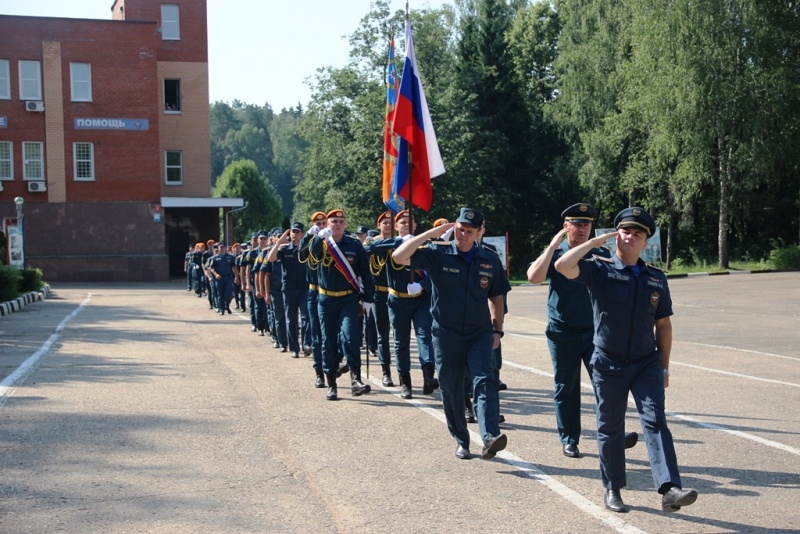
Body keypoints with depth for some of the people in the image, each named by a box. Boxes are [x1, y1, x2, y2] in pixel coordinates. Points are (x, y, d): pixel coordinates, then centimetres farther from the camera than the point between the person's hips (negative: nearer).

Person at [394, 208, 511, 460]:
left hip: (480, 333, 1)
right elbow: (399, 256, -16)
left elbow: (496, 297, 14)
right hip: (446, 335, 0)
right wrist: (432, 233, -15)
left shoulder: (490, 260, 4)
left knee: (484, 382, -18)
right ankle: (461, 442, 21)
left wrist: (497, 330, 8)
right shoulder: (438, 254, -5)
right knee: (451, 390, 7)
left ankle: (490, 438, -28)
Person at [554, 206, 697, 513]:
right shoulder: (599, 270, -4)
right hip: (608, 364, -2)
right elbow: (563, 266, -22)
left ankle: (669, 489, -20)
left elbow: (663, 324, 11)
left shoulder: (656, 279, 6)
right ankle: (612, 490, 21)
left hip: (647, 364, 2)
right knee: (610, 428, 8)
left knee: (655, 421, -11)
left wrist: (664, 366, 10)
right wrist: (596, 241, -13)